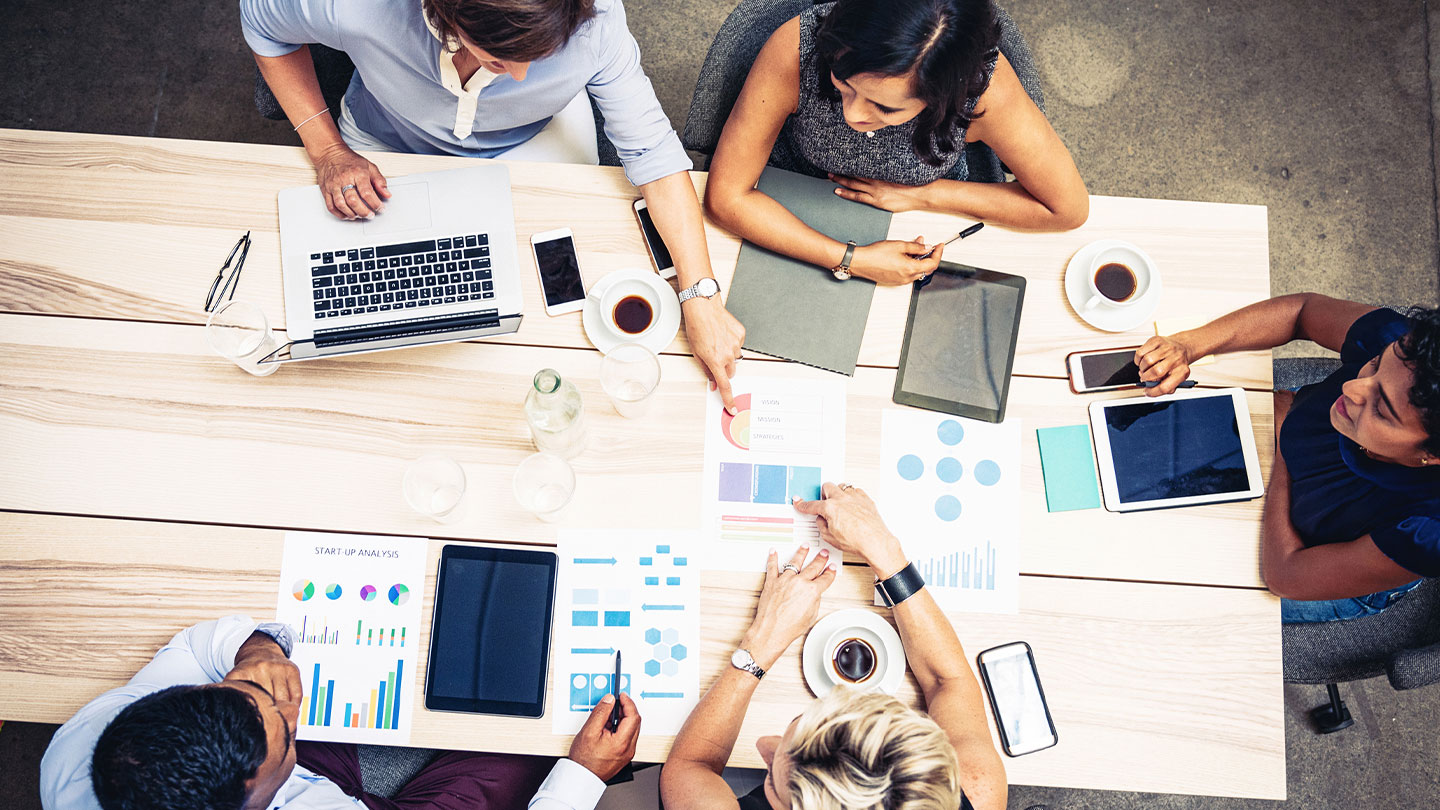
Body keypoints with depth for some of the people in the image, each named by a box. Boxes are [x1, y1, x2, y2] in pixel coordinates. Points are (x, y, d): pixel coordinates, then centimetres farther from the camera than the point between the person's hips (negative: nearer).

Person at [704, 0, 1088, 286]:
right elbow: (725, 195, -27)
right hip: (794, 225, 0)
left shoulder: (984, 86, -34)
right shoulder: (795, 49, -35)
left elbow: (1069, 207, -20)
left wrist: (923, 193, -23)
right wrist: (851, 259, -34)